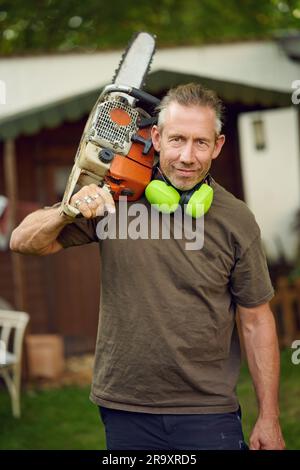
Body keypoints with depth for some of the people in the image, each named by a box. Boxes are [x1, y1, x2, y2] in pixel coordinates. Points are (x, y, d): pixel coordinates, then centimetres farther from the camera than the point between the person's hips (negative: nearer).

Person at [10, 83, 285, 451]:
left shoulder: (236, 220, -3)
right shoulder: (115, 195, -3)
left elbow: (256, 322, 2)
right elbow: (24, 241, -1)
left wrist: (269, 419, 2)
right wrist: (69, 210, -21)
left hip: (208, 415, -1)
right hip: (125, 410, 1)